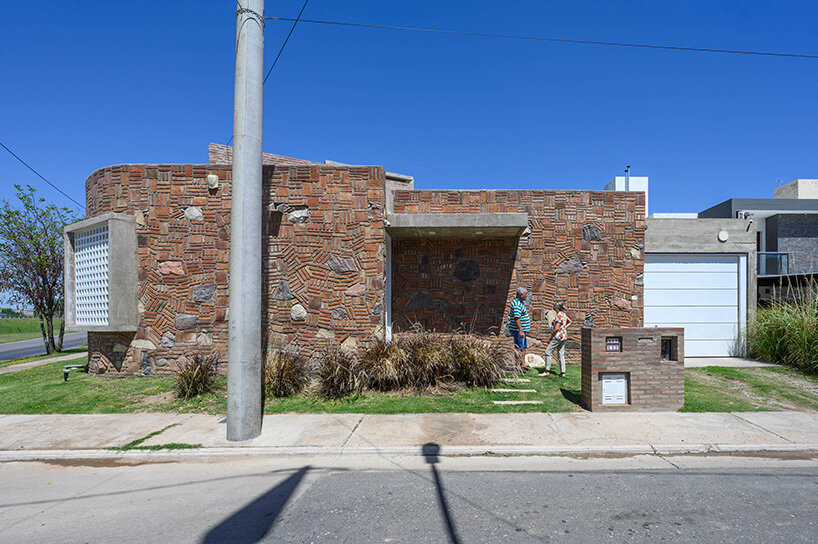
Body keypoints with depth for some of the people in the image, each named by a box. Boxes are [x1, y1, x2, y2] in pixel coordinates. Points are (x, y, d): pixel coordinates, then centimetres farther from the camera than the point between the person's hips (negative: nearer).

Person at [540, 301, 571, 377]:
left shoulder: (559, 315, -17)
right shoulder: (563, 314, 12)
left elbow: (556, 328, -21)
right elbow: (569, 322, 29)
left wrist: (550, 338, -14)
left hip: (558, 336, -10)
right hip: (563, 337, 10)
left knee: (548, 352, -4)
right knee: (561, 354, 11)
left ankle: (547, 371, -1)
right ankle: (562, 372, 11)